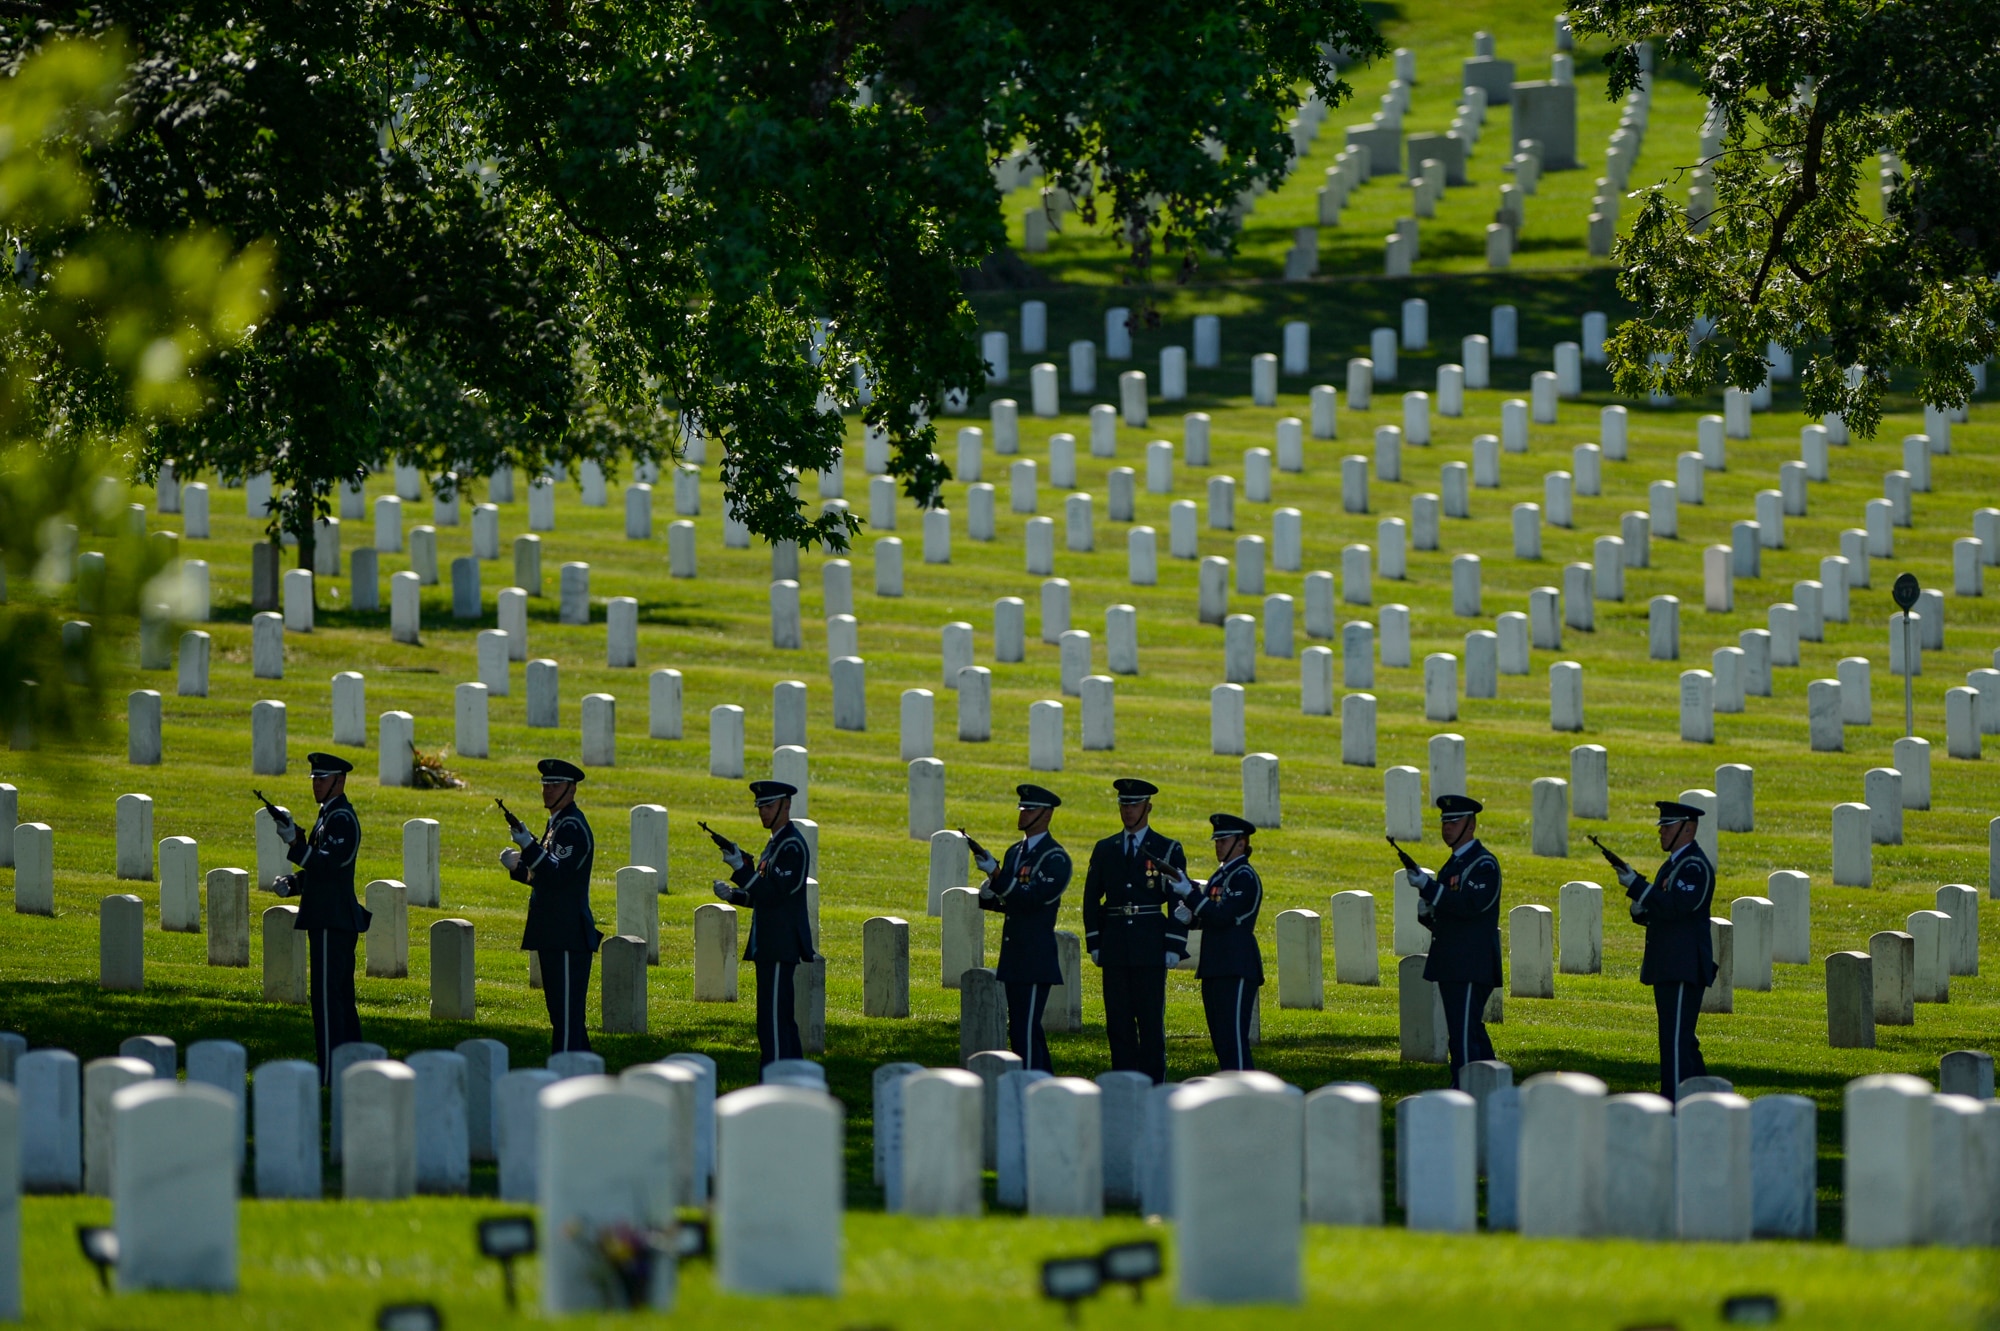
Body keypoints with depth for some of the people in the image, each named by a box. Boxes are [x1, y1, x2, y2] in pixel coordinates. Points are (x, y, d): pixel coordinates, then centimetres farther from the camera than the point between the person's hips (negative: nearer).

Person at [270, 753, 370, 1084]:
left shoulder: (341, 819, -14)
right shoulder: (329, 816, 18)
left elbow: (329, 865, -25)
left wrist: (296, 843, -31)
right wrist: (292, 883, 8)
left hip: (332, 922, -11)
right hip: (334, 918, 11)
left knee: (327, 994, -10)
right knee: (340, 996, 13)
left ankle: (330, 1071, -11)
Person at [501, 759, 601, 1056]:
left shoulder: (573, 827, -14)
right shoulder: (557, 823, 18)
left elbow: (558, 877, -24)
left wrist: (528, 846, -31)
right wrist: (518, 866, 9)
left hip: (568, 937, -11)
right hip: (555, 936, 11)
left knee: (567, 1011, -10)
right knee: (563, 1011, 14)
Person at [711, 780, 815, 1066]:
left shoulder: (792, 846, -14)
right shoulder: (777, 843, 18)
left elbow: (774, 894, -22)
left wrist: (741, 867, -26)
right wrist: (733, 895, 11)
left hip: (780, 946, -11)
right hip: (771, 945, 11)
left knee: (773, 1019, -12)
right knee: (781, 1018, 13)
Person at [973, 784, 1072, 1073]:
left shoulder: (1054, 857, -10)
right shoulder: (1015, 852, 17)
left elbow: (1032, 899, -21)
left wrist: (997, 875, -24)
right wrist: (989, 895, 0)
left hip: (1036, 958, -9)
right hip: (1014, 957, 9)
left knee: (1025, 1030, -13)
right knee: (1024, 1028, 13)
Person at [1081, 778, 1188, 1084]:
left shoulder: (1168, 850, 3)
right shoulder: (1105, 849, 12)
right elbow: (1091, 899, 14)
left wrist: (1174, 947, -7)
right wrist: (1093, 943, 5)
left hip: (1151, 949, -3)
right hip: (1114, 950, 3)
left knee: (1151, 1021, -4)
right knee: (1118, 1023, 2)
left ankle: (1152, 1089, 0)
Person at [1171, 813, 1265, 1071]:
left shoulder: (1245, 877, -10)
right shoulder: (1221, 875, 18)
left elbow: (1222, 915, -20)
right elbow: (1207, 918, 21)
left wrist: (1189, 894, -22)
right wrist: (1189, 916, 0)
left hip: (1237, 971, -10)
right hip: (1216, 969, 10)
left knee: (1233, 1039, -13)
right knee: (1221, 1039, 10)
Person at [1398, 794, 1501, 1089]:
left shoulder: (1484, 864, -10)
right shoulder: (1452, 864, 20)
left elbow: (1472, 904, -26)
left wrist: (1428, 887, -26)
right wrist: (1426, 912, 3)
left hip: (1471, 967, -10)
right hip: (1452, 967, 10)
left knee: (1464, 1035, -13)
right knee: (1473, 1034, 15)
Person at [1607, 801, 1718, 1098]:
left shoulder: (1695, 866, -13)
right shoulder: (1673, 864, 19)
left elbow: (1675, 907, -26)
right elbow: (1661, 913, 22)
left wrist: (1636, 885, -25)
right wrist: (1640, 910, 1)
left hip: (1684, 969, -11)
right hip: (1668, 969, 11)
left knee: (1676, 1038, -12)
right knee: (1682, 1039, 15)